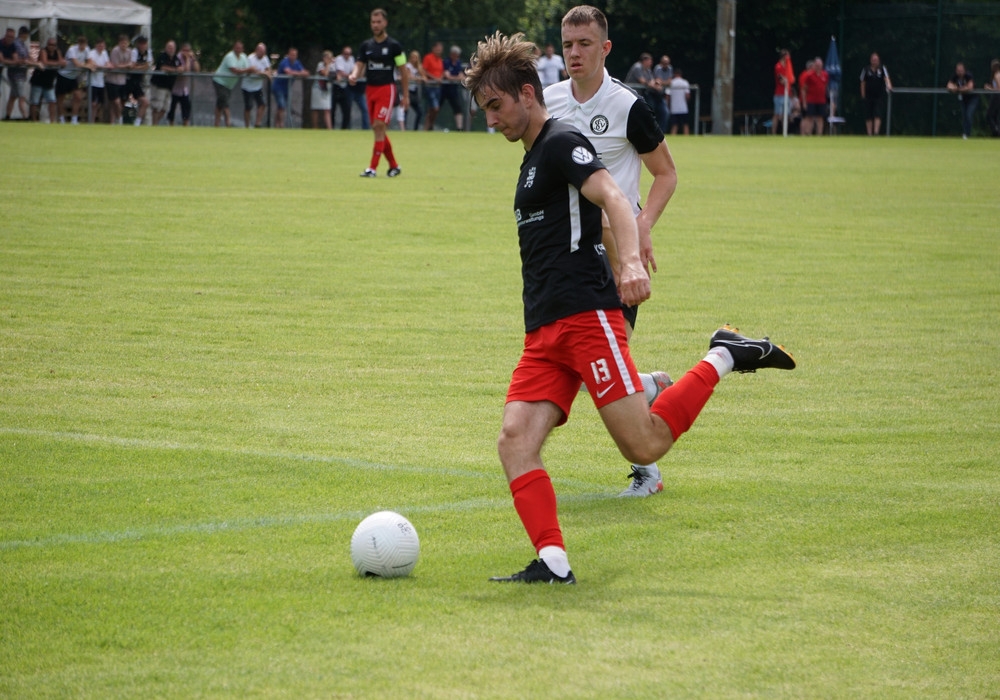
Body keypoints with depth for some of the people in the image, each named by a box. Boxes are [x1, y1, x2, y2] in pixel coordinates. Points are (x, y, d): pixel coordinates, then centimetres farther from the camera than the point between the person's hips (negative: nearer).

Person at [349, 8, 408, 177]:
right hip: (370, 90, 6)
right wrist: (354, 75, -17)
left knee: (379, 126, -14)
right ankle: (394, 166, 22)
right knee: (378, 129, 8)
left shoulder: (394, 46, -4)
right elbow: (359, 66, 7)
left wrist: (406, 95, -2)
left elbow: (404, 72, 0)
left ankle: (373, 168, -15)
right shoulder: (366, 45, 9)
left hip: (386, 89, -6)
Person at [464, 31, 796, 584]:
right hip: (544, 332, 9)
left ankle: (723, 359, 5)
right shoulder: (532, 159, 25)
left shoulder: (561, 144, -4)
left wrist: (630, 261, -38)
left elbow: (613, 198, -22)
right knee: (515, 440, -12)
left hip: (586, 316, -9)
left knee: (645, 445, -14)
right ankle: (552, 562, -18)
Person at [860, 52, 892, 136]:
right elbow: (863, 82, 9)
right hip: (869, 97, 1)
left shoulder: (882, 69, 1)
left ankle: (876, 132, -15)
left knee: (878, 115, -11)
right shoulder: (866, 70, 4)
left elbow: (886, 78, -15)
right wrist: (863, 94, 4)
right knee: (868, 116, 0)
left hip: (879, 96, -1)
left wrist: (888, 85, -35)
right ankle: (869, 134, 5)